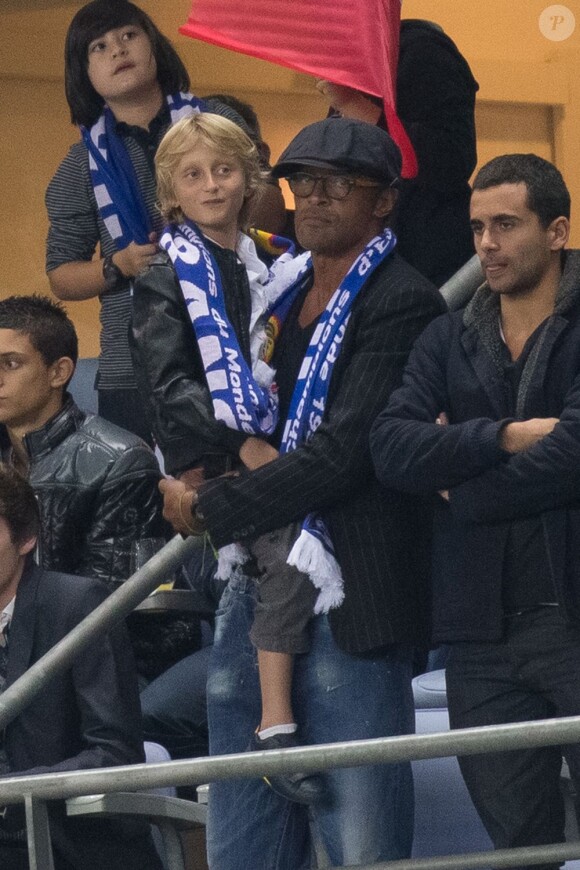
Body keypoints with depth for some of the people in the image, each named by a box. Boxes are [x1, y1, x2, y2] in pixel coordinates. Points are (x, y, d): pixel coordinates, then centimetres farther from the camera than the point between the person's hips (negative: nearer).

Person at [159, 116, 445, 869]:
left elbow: (342, 453, -16)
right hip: (256, 592, 8)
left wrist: (208, 509, -10)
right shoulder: (283, 289, 16)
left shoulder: (404, 304, -8)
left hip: (348, 604, -8)